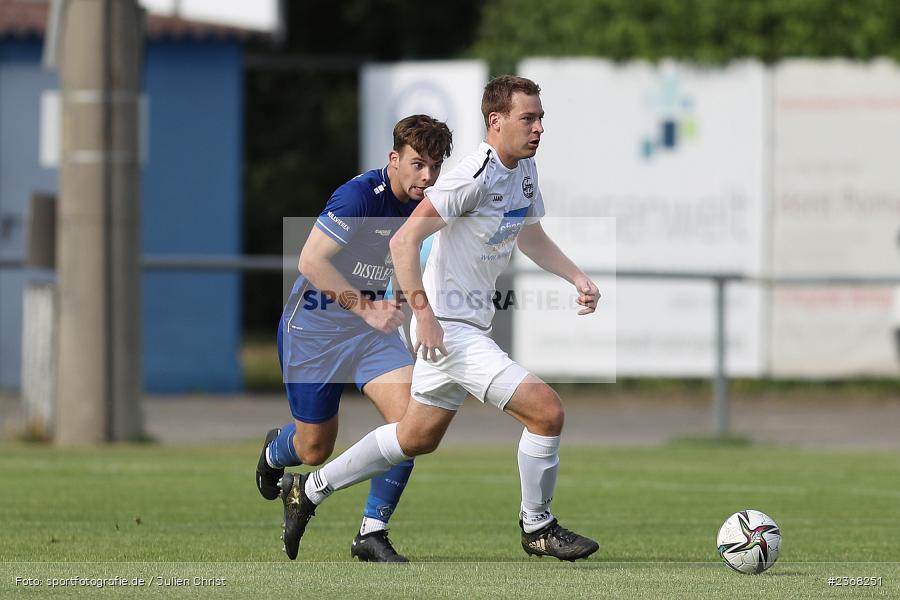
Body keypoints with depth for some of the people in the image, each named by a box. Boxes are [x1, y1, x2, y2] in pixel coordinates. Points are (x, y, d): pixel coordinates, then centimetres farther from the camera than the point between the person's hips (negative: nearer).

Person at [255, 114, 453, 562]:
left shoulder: (426, 204, -2)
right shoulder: (360, 195, -25)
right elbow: (311, 261, -29)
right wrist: (366, 307, -30)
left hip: (371, 326, 6)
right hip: (314, 326, -6)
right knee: (315, 450, 6)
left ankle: (372, 533, -7)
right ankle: (275, 452, 46)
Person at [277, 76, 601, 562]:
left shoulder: (524, 170, 7)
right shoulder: (474, 176, -23)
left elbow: (530, 236, 24)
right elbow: (404, 240, -25)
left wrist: (577, 278, 10)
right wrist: (424, 312, -28)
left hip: (472, 325, 10)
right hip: (449, 329, -10)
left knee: (418, 438, 22)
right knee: (547, 411, -15)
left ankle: (309, 490, 36)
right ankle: (536, 527, 4)